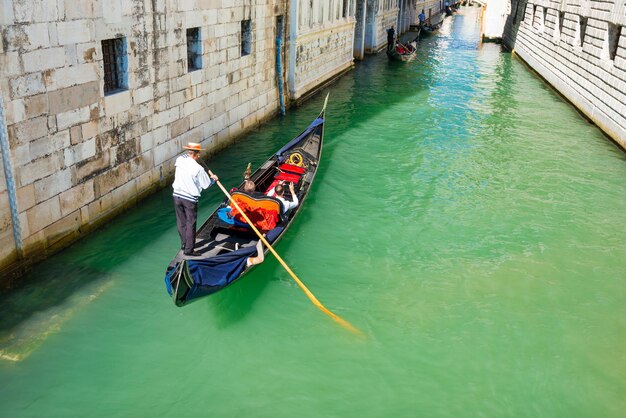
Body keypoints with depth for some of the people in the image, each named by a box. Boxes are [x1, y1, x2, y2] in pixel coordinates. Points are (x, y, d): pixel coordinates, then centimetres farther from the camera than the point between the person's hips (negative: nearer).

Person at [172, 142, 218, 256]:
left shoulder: (179, 160, -4)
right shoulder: (198, 168, -18)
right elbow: (207, 185, -8)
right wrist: (213, 178, 10)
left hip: (177, 196, 6)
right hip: (190, 199, -6)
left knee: (181, 221, 18)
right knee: (190, 224, 3)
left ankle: (184, 244, 30)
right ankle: (188, 249, 7)